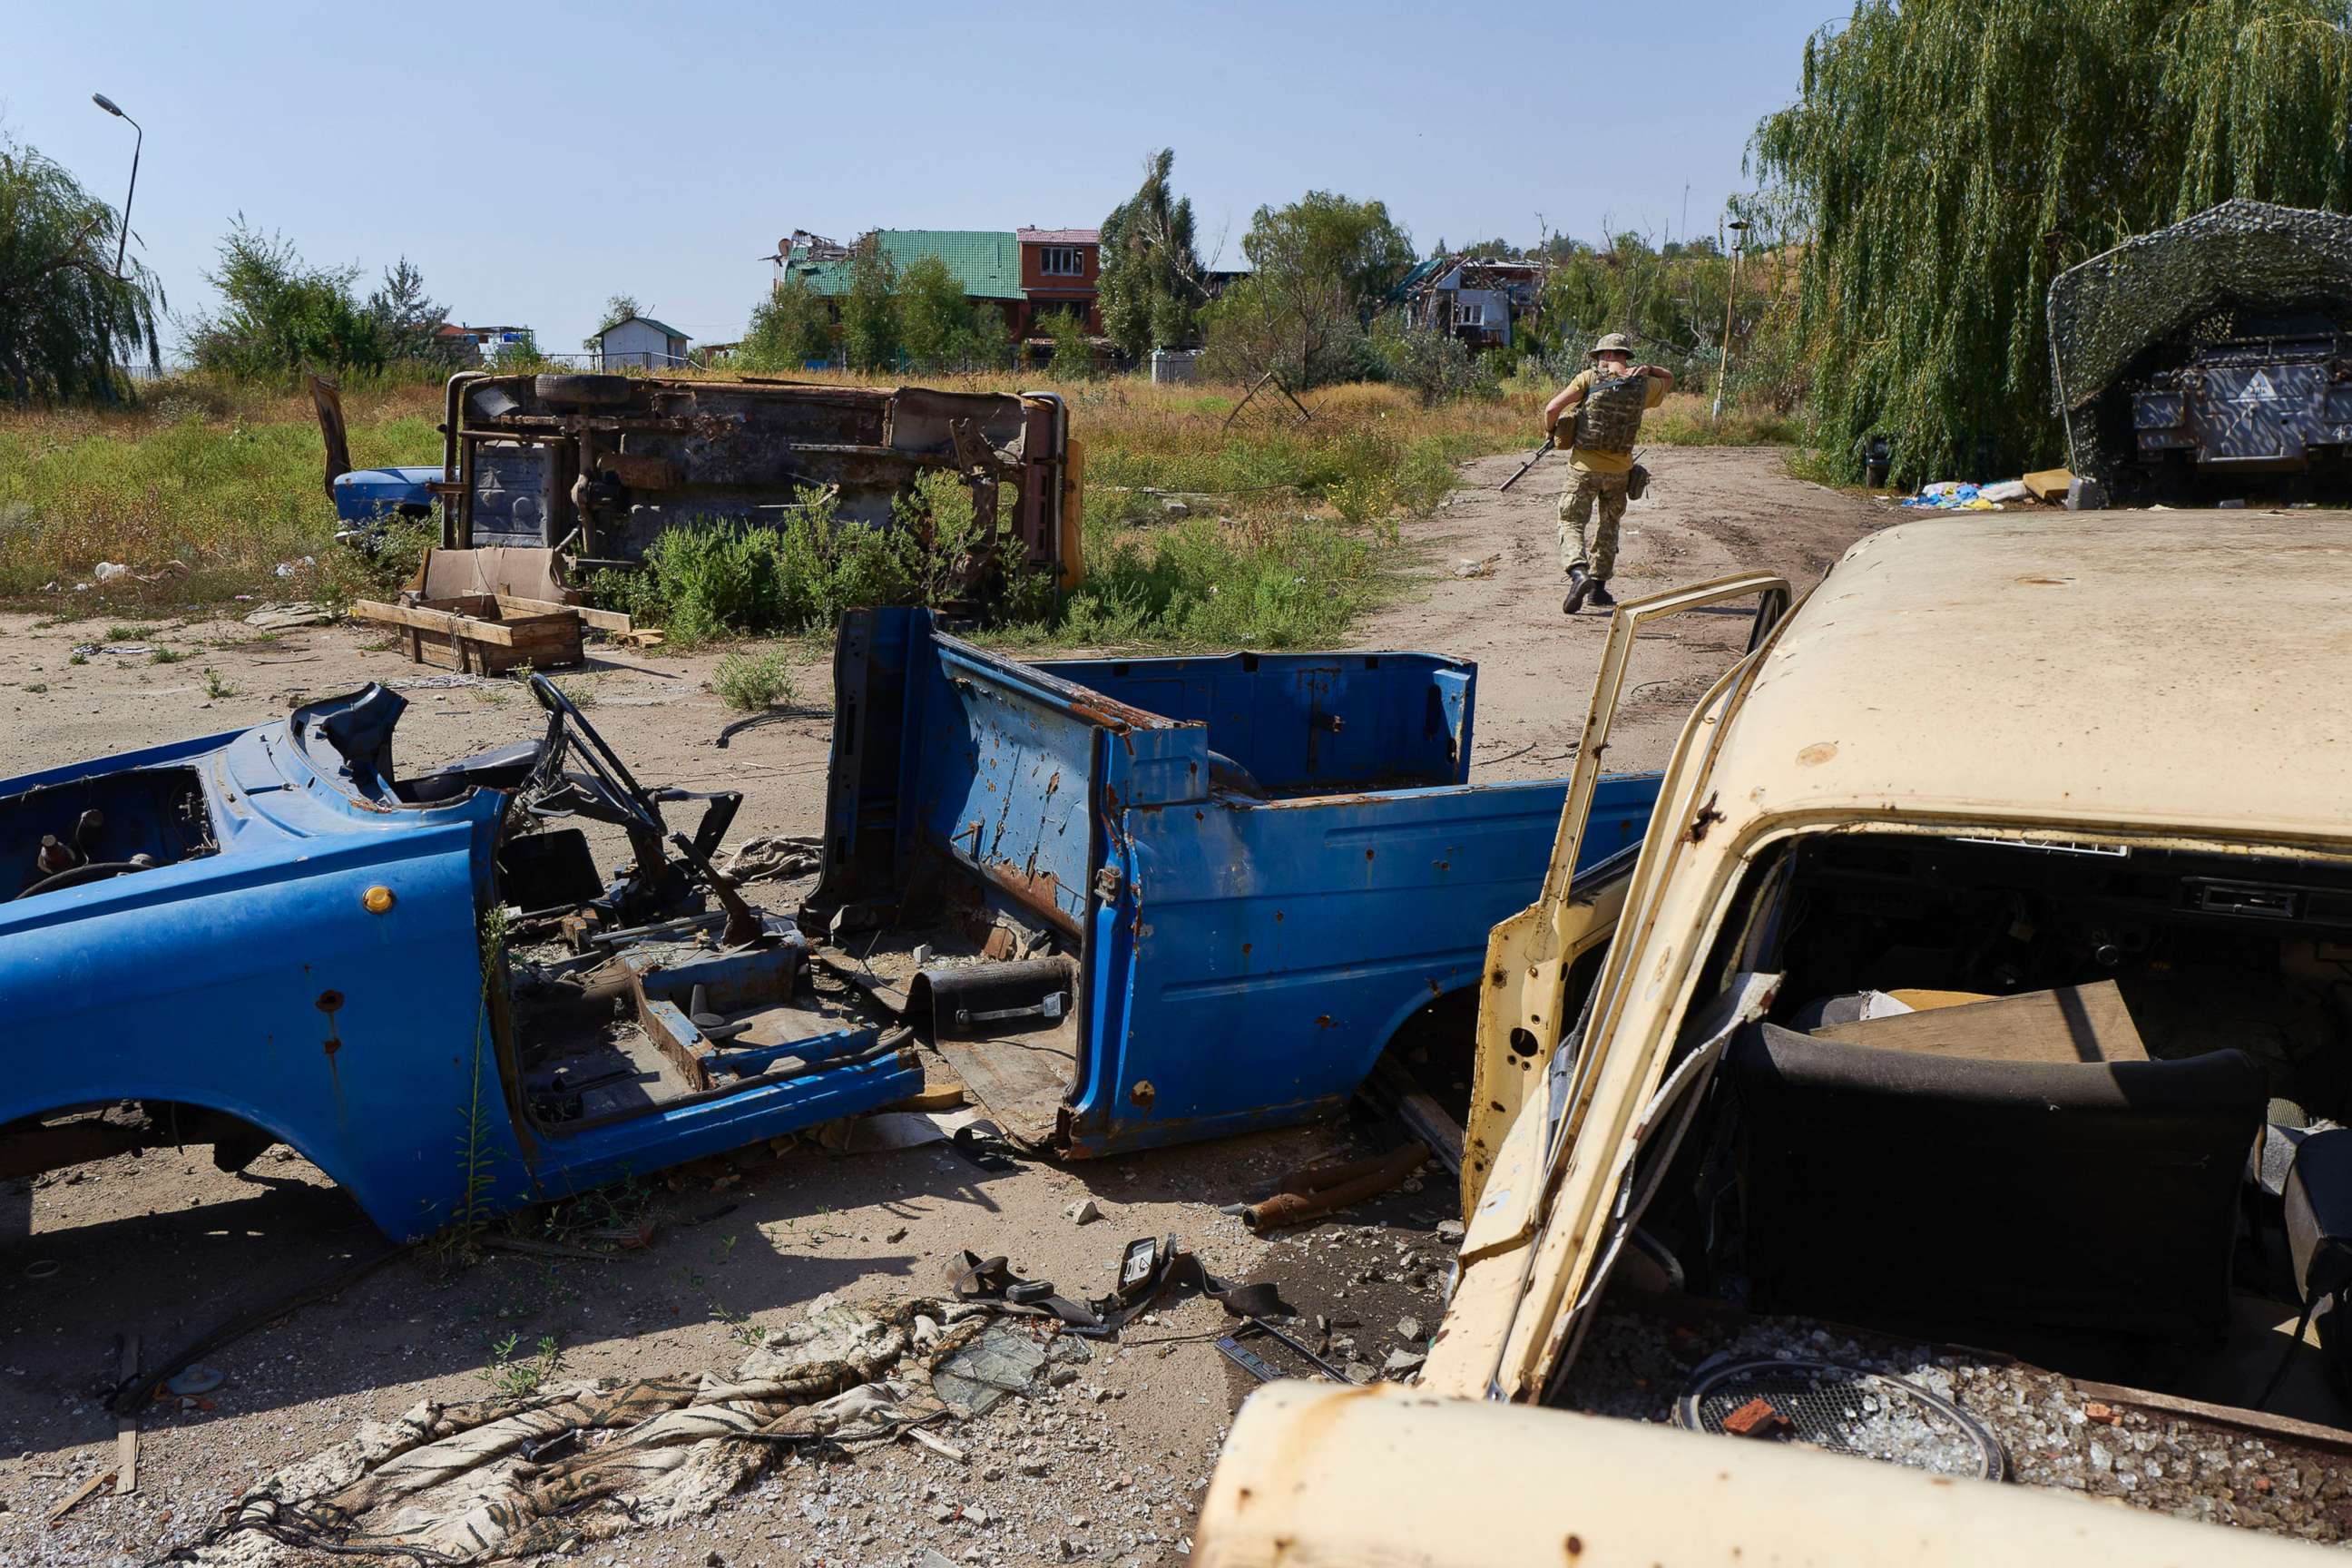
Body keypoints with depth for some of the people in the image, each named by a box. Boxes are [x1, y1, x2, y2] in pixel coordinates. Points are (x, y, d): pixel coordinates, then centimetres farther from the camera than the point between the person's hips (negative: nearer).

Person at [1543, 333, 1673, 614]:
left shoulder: (1590, 379, -9)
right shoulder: (1643, 386, 1)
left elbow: (1552, 408, -15)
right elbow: (1668, 378, 25)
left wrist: (1550, 431, 4)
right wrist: (1646, 369, 7)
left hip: (1584, 466, -3)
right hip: (1618, 469, 3)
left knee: (1572, 524, 3)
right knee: (1609, 526, 21)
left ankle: (1578, 573, -24)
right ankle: (1598, 587, 22)